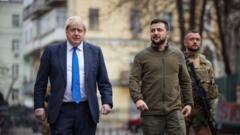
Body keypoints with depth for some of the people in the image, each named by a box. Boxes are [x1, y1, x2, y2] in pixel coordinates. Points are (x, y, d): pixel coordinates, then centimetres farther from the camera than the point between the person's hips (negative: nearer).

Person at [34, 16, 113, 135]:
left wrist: (107, 102, -7)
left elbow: (104, 82, 7)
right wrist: (39, 106, -1)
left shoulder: (95, 51, 7)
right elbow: (41, 83, 6)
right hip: (61, 111, -1)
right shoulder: (52, 51, 4)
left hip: (87, 111, 2)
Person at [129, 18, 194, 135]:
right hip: (151, 112, -1)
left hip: (174, 110, 1)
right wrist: (138, 98, -21)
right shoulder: (141, 56, 4)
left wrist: (188, 102, 8)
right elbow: (133, 80, -5)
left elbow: (185, 81, 16)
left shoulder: (178, 55, 12)